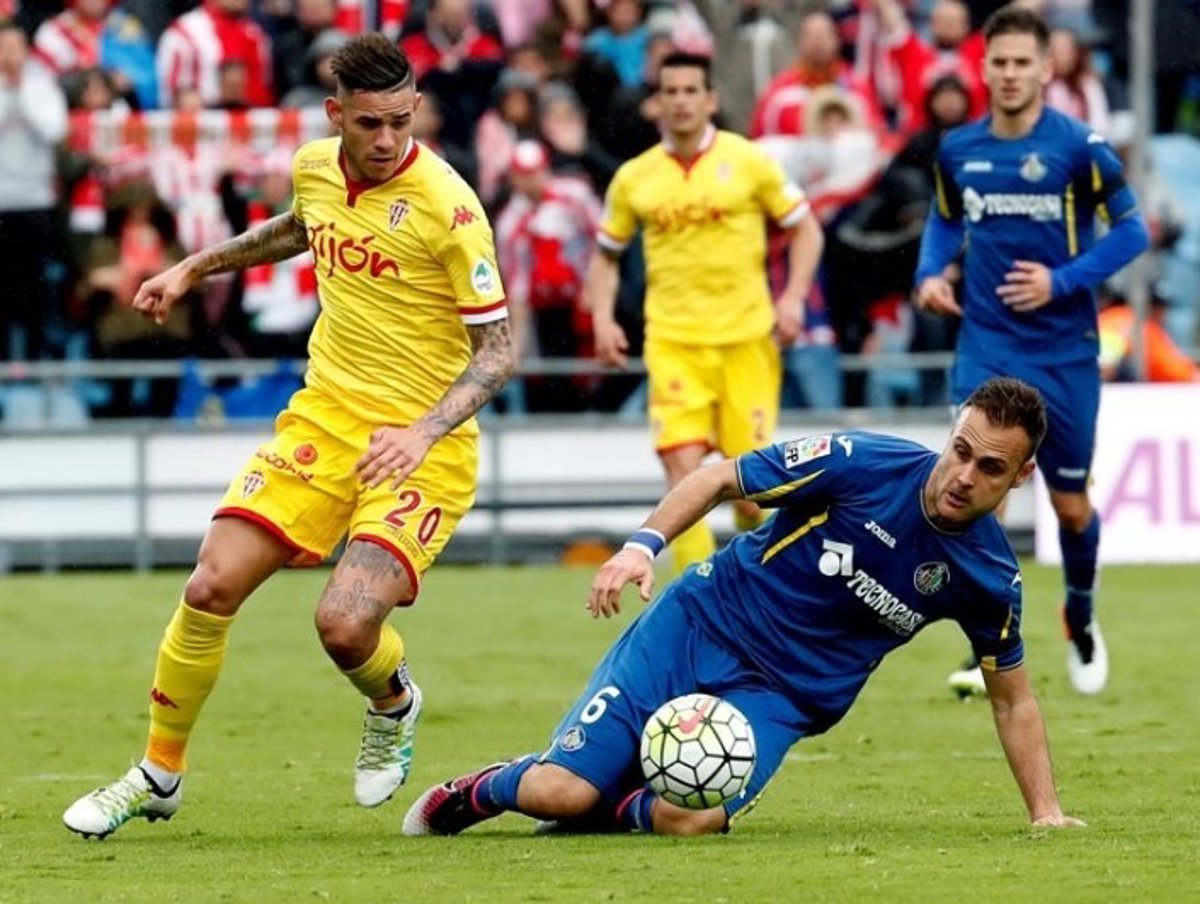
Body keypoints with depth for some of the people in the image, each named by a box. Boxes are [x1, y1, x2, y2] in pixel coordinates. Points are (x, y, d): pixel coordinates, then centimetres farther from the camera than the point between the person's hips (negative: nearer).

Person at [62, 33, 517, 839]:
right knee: (211, 589, -6)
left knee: (346, 623, -22)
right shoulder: (315, 168, 1)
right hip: (326, 414, 5)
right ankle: (159, 776, 14)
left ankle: (392, 708, 16)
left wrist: (423, 431, -28)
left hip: (423, 446, -5)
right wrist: (196, 268, 30)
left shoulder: (447, 206, -18)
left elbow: (498, 348, -15)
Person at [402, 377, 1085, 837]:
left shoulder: (990, 577, -6)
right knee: (564, 788, -14)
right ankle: (477, 792, 21)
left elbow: (1014, 698, 9)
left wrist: (1047, 812, 5)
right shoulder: (860, 464, -15)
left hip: (780, 698, 2)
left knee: (692, 819, -28)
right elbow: (720, 479, -4)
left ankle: (618, 808, 8)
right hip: (700, 629, -2)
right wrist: (644, 543, -18)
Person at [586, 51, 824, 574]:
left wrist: (793, 297, -7)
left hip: (746, 338, -1)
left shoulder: (748, 161, 1)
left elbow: (805, 229, 7)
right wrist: (602, 319, 1)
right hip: (673, 341, 1)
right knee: (683, 465, -15)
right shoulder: (634, 178, 6)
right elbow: (605, 254, 17)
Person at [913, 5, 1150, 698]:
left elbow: (1131, 231, -6)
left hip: (1065, 349, -2)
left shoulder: (1078, 146, -10)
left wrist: (1062, 281, -17)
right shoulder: (957, 149, 1)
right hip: (987, 347, 2)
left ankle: (1081, 617, 38)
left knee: (1071, 505, 9)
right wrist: (931, 272, 0)